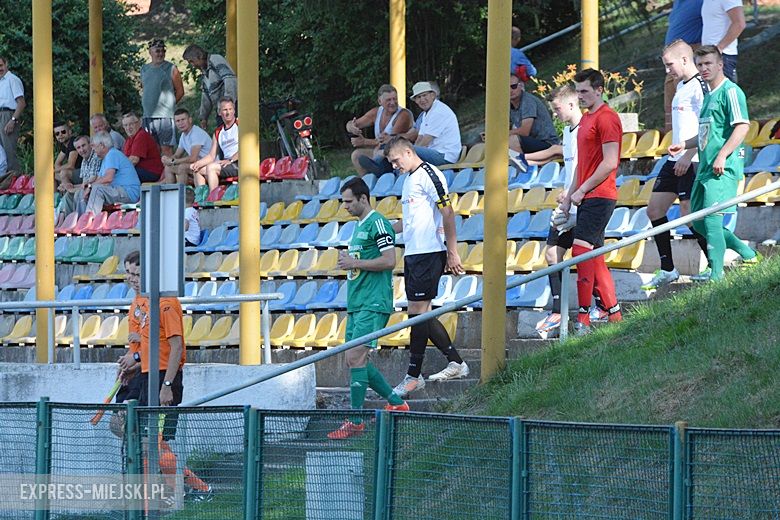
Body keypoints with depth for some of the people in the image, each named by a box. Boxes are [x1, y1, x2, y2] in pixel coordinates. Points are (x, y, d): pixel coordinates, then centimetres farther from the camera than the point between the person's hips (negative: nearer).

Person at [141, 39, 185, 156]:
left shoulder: (171, 69, -1)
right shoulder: (144, 69, 14)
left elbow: (180, 91, 1)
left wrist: (168, 104, 2)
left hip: (165, 116, -5)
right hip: (148, 115, 6)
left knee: (166, 149, -9)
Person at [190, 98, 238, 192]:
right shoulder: (218, 132, 20)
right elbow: (211, 156, 17)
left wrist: (230, 160, -22)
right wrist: (197, 163, -2)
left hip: (239, 163, -8)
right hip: (226, 163, 8)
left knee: (211, 167, -26)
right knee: (197, 170, -1)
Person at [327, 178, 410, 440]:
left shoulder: (378, 223, -10)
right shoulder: (359, 226, 20)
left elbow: (389, 261, -18)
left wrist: (354, 263, -15)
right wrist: (348, 263, 13)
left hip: (373, 304, -10)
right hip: (356, 304, 10)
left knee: (356, 357, -14)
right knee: (355, 361, 9)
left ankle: (355, 421, -12)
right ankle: (396, 403, 20)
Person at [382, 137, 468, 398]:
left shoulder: (428, 174, -10)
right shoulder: (409, 179, 20)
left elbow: (447, 212, -15)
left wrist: (452, 252, -16)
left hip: (429, 253, -10)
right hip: (412, 254, 10)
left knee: (418, 311, -8)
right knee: (420, 313, 9)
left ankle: (414, 375, -5)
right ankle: (456, 362, 17)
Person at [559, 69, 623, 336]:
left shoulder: (607, 118, -11)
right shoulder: (586, 119, 19)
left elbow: (609, 163, -17)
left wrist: (582, 190, -13)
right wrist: (569, 195, 17)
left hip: (599, 196, -10)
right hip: (588, 197, 10)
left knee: (581, 249, -16)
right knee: (595, 256, 9)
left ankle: (583, 318, -17)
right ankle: (614, 315, 13)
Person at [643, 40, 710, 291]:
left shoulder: (699, 86, -14)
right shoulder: (681, 86, 17)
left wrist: (688, 156, -22)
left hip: (692, 161, -10)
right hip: (675, 159, 10)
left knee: (689, 214, -10)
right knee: (654, 210, 9)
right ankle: (667, 270, 15)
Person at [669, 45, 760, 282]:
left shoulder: (730, 91, -9)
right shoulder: (708, 95, 20)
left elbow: (742, 127, -18)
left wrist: (722, 156, -24)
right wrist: (684, 145, 18)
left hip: (724, 168, -10)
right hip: (705, 167, 10)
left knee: (711, 219, -17)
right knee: (699, 222, 12)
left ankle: (716, 275, -15)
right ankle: (748, 254, 23)